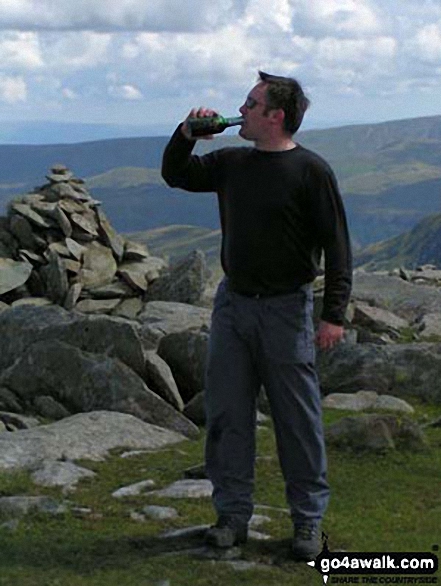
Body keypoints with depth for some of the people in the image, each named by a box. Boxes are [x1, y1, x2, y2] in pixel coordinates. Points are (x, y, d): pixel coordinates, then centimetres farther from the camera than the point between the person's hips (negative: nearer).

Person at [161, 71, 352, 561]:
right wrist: (186, 133, 3)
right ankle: (232, 515, 16)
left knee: (298, 419, 2)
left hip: (286, 309, -5)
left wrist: (334, 314, -15)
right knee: (226, 414, 6)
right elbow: (175, 175, 22)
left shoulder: (311, 171, -8)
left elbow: (336, 245, -9)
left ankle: (308, 521, 13)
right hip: (231, 303, 6)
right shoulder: (232, 163, 9)